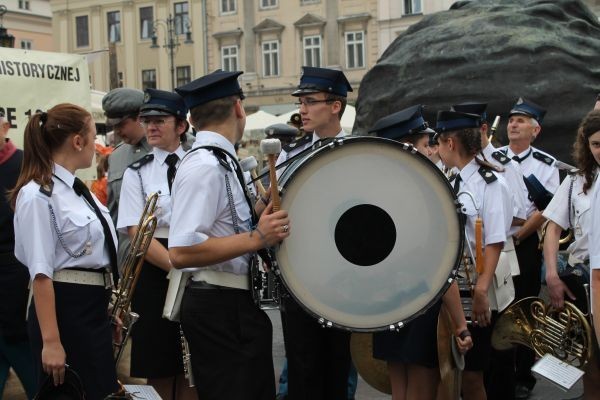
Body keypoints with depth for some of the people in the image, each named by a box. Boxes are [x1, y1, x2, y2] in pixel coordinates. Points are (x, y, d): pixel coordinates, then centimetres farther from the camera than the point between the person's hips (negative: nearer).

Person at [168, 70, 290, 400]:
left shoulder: (218, 161, 12)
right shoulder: (205, 166, -18)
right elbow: (181, 252, -25)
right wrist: (257, 238, -23)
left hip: (234, 307, 10)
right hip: (221, 310, -10)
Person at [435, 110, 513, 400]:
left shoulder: (491, 184, -14)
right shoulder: (451, 183, 7)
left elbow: (494, 245, -17)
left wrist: (481, 293, -21)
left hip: (477, 294, -7)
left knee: (470, 373, 1)